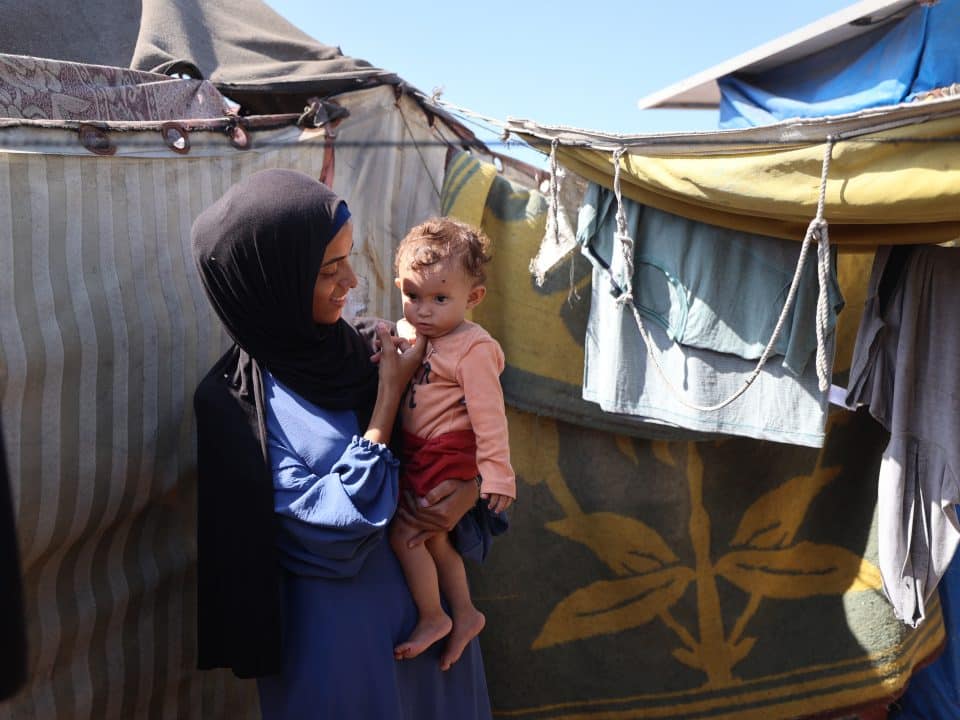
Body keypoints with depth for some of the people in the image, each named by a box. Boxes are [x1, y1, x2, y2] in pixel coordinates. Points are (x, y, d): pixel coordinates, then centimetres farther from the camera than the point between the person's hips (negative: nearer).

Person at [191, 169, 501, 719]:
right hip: (341, 631, -5)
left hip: (429, 596, 5)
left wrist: (469, 491, -14)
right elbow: (338, 528, -23)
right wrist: (390, 390, -19)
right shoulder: (236, 406, -18)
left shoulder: (368, 345, -4)